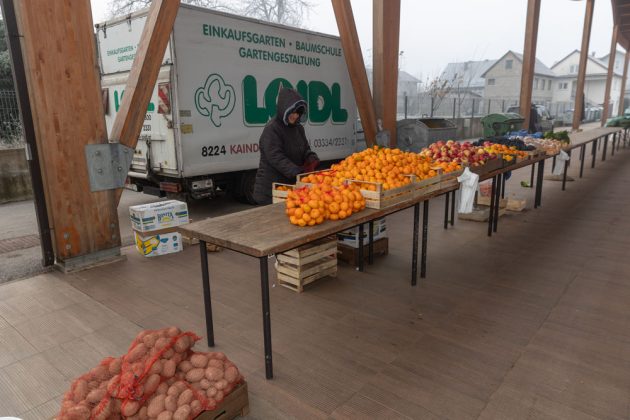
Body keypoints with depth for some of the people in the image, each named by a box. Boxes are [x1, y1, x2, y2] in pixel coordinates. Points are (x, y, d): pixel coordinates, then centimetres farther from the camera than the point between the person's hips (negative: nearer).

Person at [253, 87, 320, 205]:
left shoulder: (298, 128, 10)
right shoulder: (271, 129, -14)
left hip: (293, 186, 7)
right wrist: (297, 172, -32)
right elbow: (276, 158, -23)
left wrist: (312, 160, -10)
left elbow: (306, 150, 14)